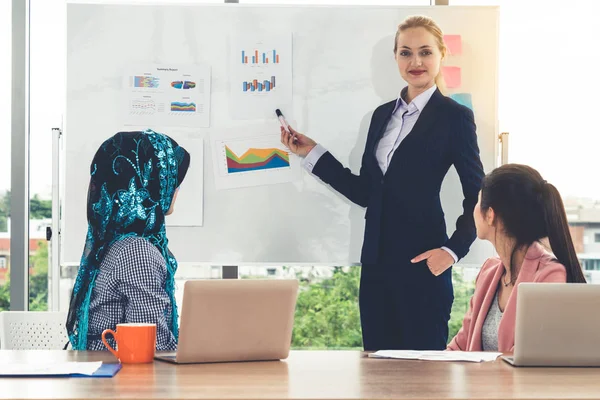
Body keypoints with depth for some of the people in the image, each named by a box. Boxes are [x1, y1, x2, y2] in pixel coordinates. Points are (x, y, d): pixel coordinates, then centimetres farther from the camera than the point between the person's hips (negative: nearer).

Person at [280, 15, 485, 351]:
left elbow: (478, 198, -5)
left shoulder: (455, 116, -5)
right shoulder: (383, 114, 13)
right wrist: (313, 153, 9)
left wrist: (453, 250, -15)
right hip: (377, 260, 6)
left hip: (421, 262, -6)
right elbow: (365, 192, 11)